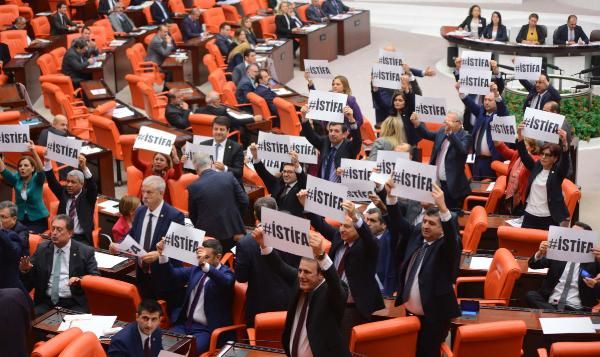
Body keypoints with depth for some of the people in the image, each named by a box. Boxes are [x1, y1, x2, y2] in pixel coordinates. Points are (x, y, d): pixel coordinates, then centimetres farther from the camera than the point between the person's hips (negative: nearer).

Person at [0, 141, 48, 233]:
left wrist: (34, 153, -44)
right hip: (21, 220, 4)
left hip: (38, 220, -3)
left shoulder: (37, 180, -7)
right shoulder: (16, 179, 3)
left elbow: (41, 169, -27)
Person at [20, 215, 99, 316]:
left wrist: (81, 280, -19)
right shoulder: (42, 249, 12)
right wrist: (24, 270, -9)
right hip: (45, 302, 3)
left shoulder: (85, 251, 3)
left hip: (74, 304, -2)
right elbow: (30, 280, 13)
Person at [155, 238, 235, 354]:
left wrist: (206, 265, -44)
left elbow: (225, 282, -29)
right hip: (184, 323, 6)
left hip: (206, 329, -6)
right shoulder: (196, 269, 13)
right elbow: (173, 275, 12)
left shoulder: (226, 273, -5)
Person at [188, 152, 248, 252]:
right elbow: (244, 202, -1)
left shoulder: (194, 187, -9)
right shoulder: (229, 177, -5)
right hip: (233, 232, 2)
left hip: (209, 236, -2)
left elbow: (193, 216, 2)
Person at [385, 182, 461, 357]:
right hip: (411, 311, 6)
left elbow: (452, 234, -31)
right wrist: (391, 195, -13)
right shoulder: (415, 234, 7)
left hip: (434, 315, -6)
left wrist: (442, 207, -47)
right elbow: (397, 222, 5)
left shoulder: (446, 245, -11)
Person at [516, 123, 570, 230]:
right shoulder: (536, 166, 7)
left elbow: (565, 161, -22)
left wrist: (564, 143, -42)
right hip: (530, 215, 4)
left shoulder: (558, 172, -5)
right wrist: (520, 136, -17)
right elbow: (524, 155, -1)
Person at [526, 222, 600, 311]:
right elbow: (533, 265, 8)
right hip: (550, 304, 6)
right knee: (531, 295, -24)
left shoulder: (593, 259, 6)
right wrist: (540, 253, -14)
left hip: (575, 309, -6)